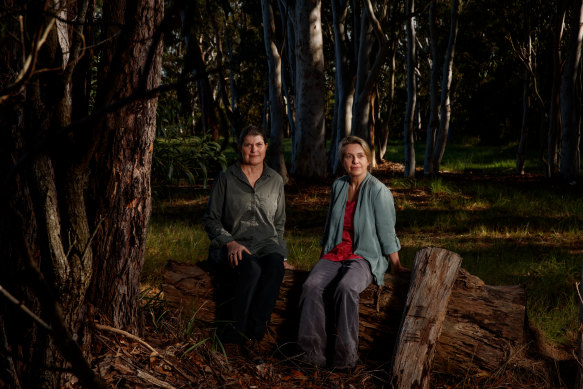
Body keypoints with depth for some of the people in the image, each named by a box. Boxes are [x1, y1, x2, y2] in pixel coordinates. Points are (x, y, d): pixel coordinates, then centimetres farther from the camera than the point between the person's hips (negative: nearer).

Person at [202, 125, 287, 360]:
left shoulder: (275, 180, 14)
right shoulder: (226, 179, 4)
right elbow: (210, 219, 4)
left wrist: (274, 246, 5)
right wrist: (230, 243, -11)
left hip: (266, 243, 3)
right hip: (232, 243, -2)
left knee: (275, 266, -34)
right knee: (251, 269, -37)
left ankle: (245, 333, -31)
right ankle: (241, 329, -26)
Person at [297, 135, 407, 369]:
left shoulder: (378, 191, -6)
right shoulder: (338, 186, 12)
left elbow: (386, 231, -3)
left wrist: (396, 266, -1)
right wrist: (323, 256, 23)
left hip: (366, 256, -5)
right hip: (336, 253, 5)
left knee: (346, 288, -36)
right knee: (312, 286, -26)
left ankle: (344, 357, -25)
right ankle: (312, 353, -24)